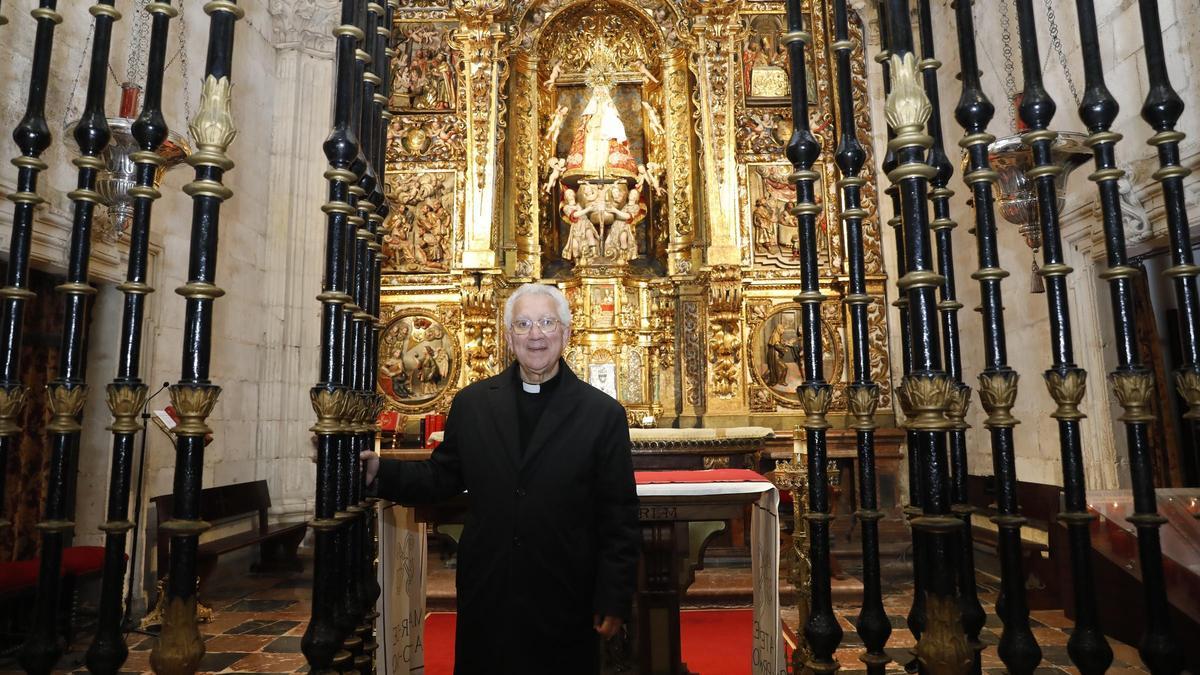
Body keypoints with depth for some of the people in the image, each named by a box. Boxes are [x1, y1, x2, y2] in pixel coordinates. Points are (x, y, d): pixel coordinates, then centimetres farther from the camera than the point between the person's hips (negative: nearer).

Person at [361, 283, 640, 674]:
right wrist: (380, 473, -8)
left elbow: (619, 518, -6)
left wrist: (613, 600, -6)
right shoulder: (471, 403, 2)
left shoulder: (603, 413, -7)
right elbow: (441, 478, 7)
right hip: (485, 599, 2)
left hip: (565, 606, -2)